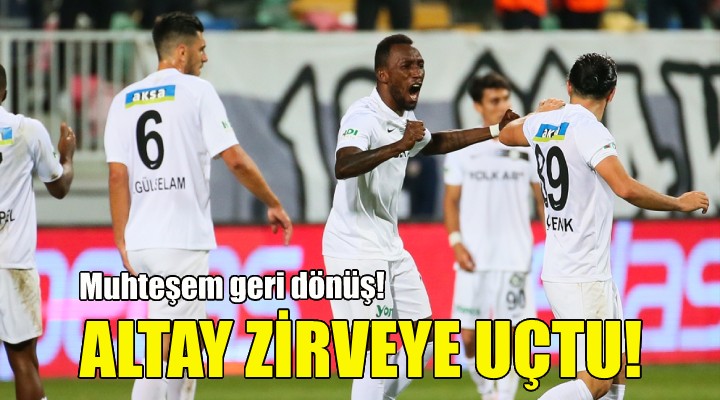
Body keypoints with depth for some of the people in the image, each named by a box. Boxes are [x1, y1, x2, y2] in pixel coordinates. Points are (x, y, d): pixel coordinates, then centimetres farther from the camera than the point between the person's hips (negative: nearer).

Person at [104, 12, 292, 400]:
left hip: (141, 241, 6)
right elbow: (235, 160, -8)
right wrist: (274, 204, 4)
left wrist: (123, 244, 9)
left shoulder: (124, 101, 11)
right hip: (181, 240, -6)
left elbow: (118, 176, 7)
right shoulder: (196, 91, -4)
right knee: (167, 349, -6)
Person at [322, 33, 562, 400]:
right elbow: (343, 167, -39)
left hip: (389, 245, 10)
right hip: (355, 249, -10)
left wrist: (495, 131, 31)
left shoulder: (404, 118, 10)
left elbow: (433, 143, 33)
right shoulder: (364, 117, -19)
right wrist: (398, 146, -49)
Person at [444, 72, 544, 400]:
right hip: (474, 258, 0)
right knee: (469, 335, -1)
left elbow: (543, 199, 8)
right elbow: (451, 200, 8)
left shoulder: (527, 148, 4)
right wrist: (456, 243, -5)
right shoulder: (462, 149, 4)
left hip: (515, 258, 0)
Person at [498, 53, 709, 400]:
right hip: (582, 277, -9)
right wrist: (680, 203, -13)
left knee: (616, 371, 14)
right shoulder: (589, 130, -16)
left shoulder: (543, 124, 8)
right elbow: (627, 189, -28)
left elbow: (506, 134, 31)